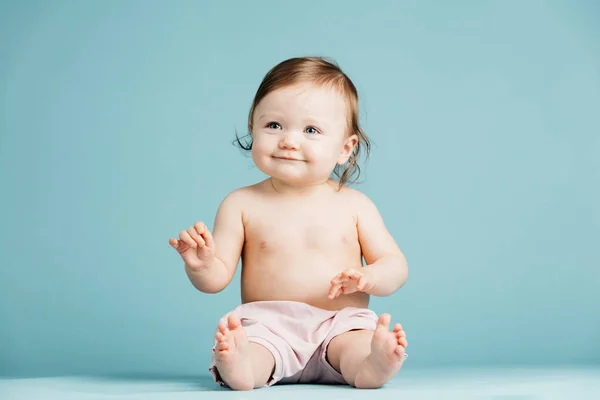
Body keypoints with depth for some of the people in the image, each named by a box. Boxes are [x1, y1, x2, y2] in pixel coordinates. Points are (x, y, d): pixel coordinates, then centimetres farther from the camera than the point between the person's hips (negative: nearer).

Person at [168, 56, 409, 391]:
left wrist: (368, 277, -14)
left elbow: (396, 265, 8)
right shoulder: (242, 204, 6)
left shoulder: (355, 206, 8)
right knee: (247, 341, -33)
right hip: (268, 327, -1)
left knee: (359, 346, -31)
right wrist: (201, 266, -19)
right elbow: (218, 278, 5)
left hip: (340, 326, 1)